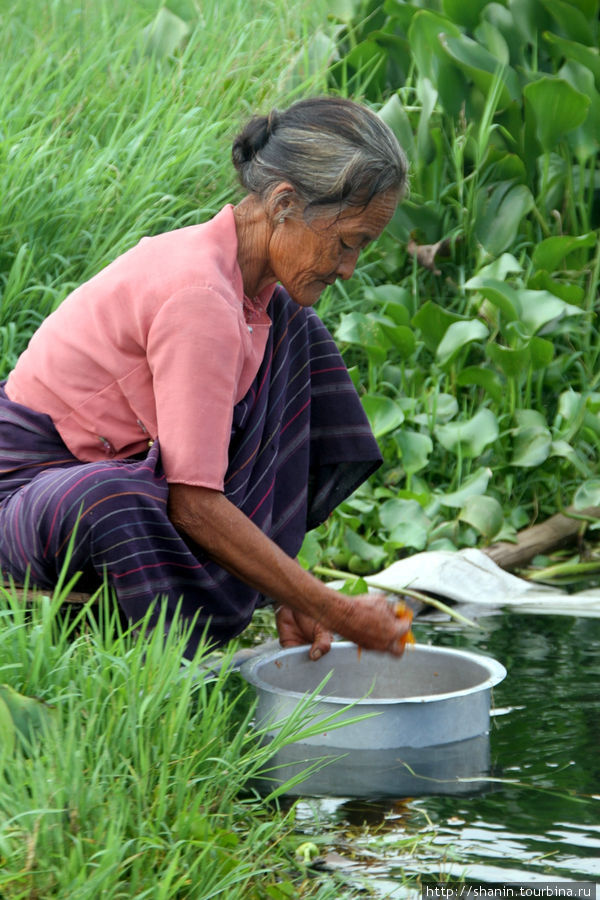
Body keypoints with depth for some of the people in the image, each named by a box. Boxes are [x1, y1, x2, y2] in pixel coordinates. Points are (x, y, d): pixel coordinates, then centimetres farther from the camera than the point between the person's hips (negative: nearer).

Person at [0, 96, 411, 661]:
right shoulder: (199, 297, -28)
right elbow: (193, 503, -30)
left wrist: (288, 593, -7)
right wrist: (339, 614, -26)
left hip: (121, 466, 9)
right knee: (108, 499, -45)